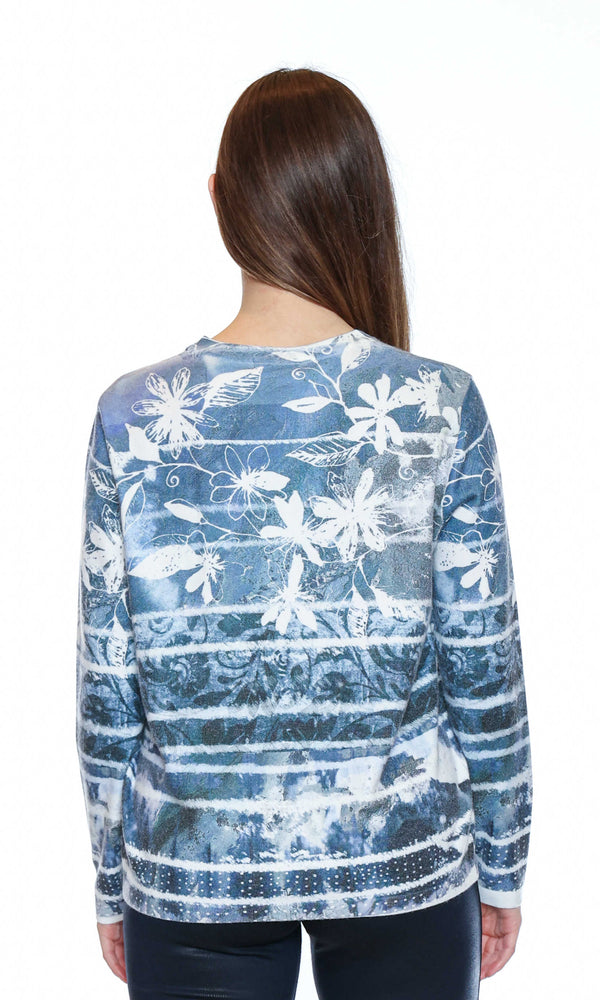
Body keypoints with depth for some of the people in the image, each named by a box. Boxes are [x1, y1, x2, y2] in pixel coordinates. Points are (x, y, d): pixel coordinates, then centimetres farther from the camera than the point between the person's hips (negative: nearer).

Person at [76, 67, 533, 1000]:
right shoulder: (441, 406, -12)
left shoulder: (133, 415, -11)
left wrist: (113, 884, 8)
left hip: (192, 869, 0)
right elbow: (485, 666, -7)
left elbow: (107, 689, -5)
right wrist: (502, 867, 7)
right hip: (405, 859, 0)